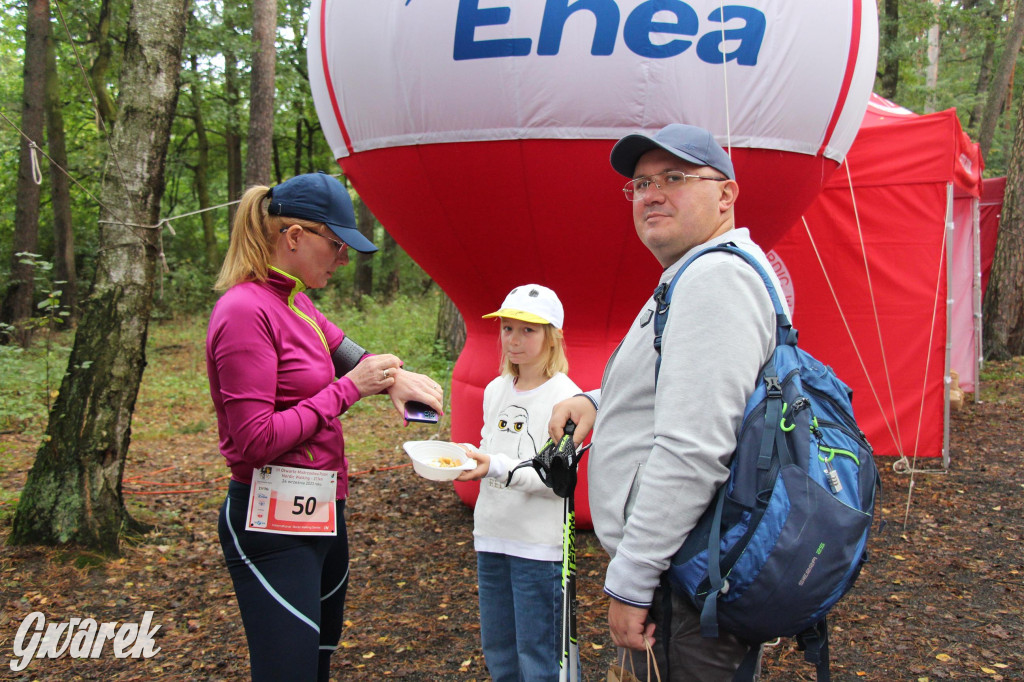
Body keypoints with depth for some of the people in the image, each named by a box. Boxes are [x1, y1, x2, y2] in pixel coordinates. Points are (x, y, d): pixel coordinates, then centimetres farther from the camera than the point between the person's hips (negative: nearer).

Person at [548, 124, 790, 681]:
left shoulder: (716, 277, -20)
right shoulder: (692, 277, 16)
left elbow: (692, 452, -27)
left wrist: (629, 581, -22)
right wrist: (596, 402, 9)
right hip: (682, 571, 11)